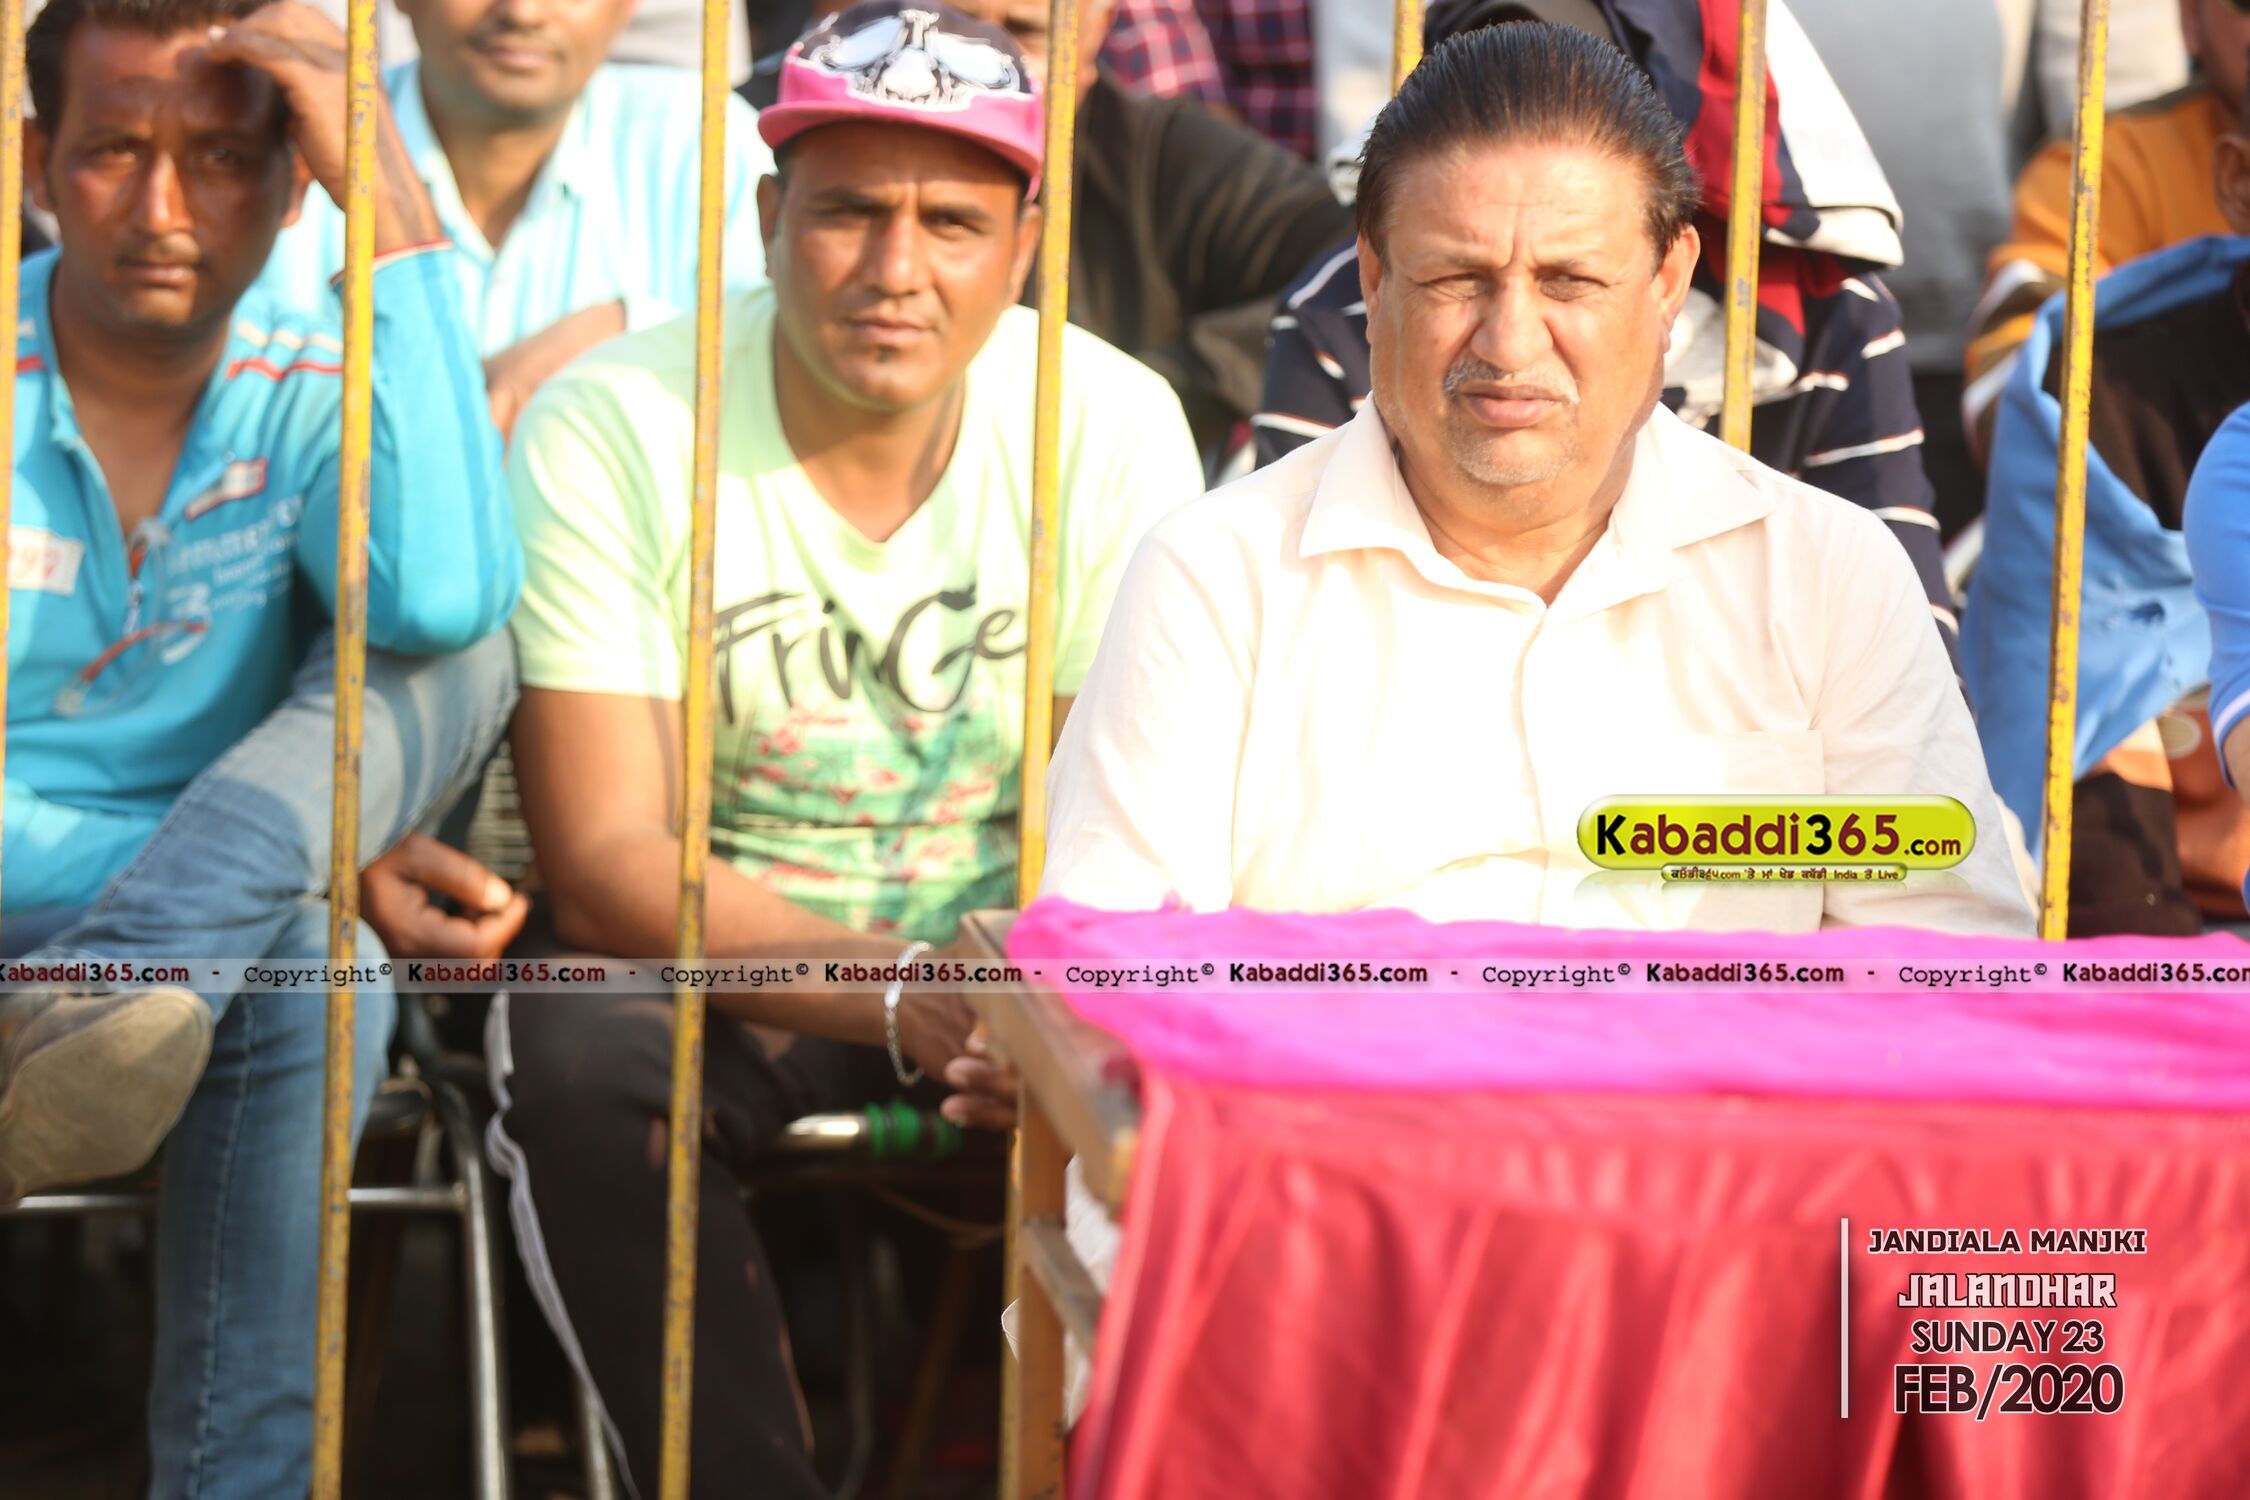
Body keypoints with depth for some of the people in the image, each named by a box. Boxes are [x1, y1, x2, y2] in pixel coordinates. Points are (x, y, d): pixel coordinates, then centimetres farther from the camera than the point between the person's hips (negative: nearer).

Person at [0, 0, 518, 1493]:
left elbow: (442, 598, -23)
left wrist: (390, 195, -22)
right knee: (307, 945, -32)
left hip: (231, 955, 3)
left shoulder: (313, 398, 1)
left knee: (458, 639, -22)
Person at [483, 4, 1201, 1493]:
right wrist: (898, 992, -32)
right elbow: (602, 859, -17)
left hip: (1002, 956, 2)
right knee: (582, 1062, -33)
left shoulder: (1116, 430, -7)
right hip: (705, 953, -1)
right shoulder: (609, 431, -13)